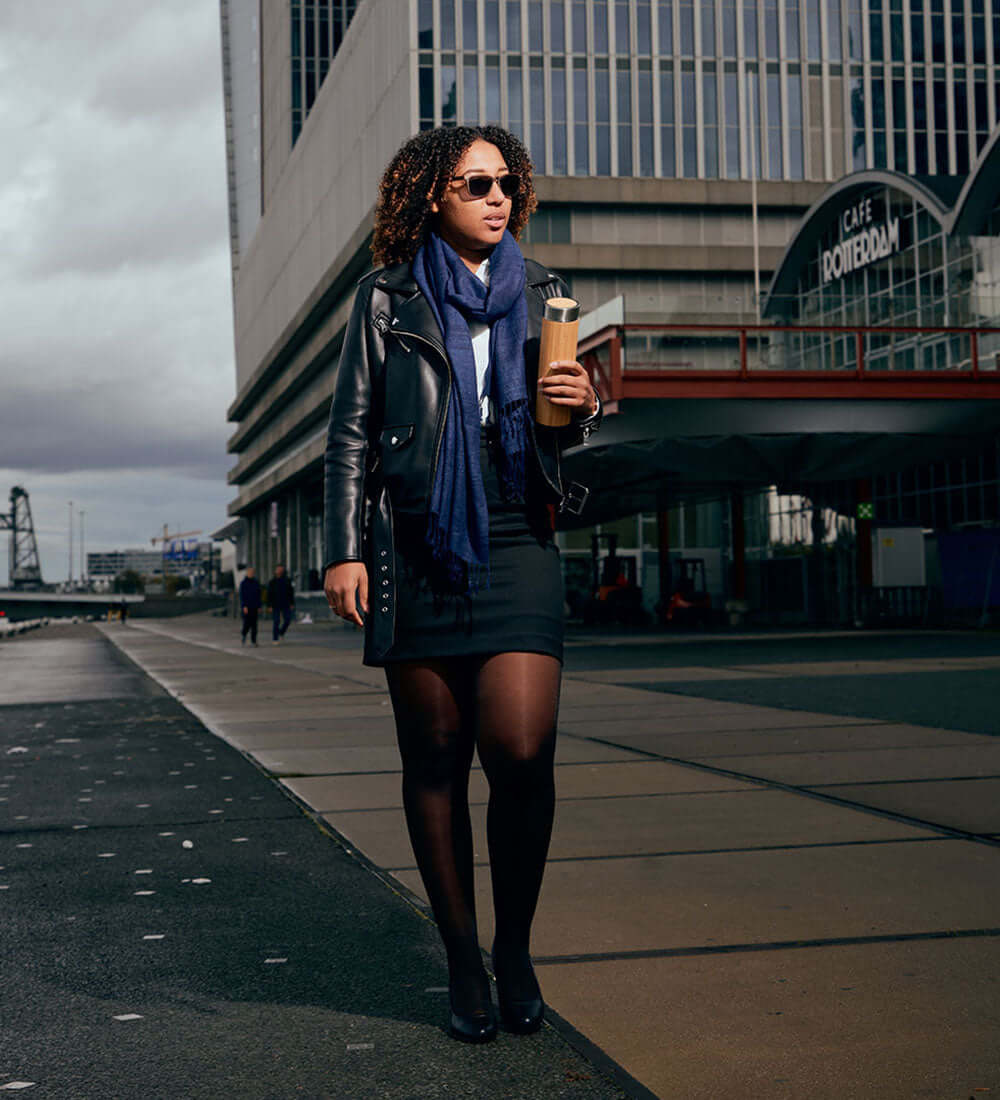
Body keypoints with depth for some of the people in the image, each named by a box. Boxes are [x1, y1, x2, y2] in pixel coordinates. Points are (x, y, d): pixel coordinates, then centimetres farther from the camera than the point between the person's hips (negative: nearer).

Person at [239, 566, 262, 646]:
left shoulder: (256, 583, 9)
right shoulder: (243, 583, -2)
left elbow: (258, 595, 12)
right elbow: (241, 595, -6)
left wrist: (259, 606, 7)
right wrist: (244, 606, -15)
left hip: (254, 607, 3)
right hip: (246, 607, -3)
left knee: (254, 624, -1)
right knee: (247, 624, -5)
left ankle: (253, 641, 0)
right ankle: (243, 635, 22)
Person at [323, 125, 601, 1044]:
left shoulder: (541, 294, 15)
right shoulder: (389, 296, 9)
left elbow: (569, 430, 21)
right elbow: (352, 430, 8)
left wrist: (585, 405, -3)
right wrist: (345, 549, -1)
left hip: (517, 544, 1)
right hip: (415, 547, 0)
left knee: (521, 750, -12)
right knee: (434, 757, 3)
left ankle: (516, 946, 8)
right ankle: (462, 961, 15)